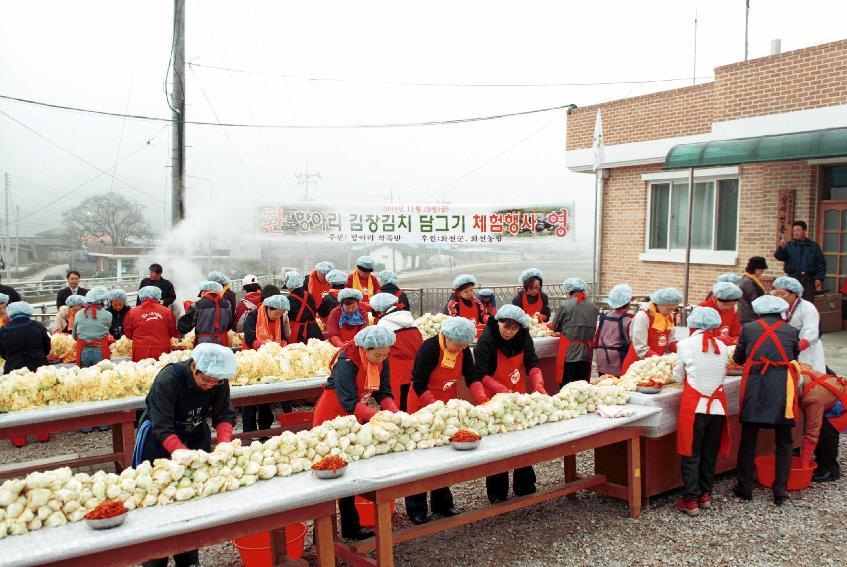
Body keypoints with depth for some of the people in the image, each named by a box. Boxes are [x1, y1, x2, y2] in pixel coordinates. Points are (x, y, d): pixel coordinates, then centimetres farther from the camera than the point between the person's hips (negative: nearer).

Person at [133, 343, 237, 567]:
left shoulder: (219, 381, -16)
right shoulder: (169, 378, -31)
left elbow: (225, 415, -10)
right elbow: (162, 426, -34)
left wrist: (224, 443, -29)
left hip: (196, 436, 4)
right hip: (159, 439, -4)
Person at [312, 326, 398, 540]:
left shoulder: (382, 362, -7)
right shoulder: (347, 362, -29)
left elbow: (384, 393, -6)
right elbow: (350, 403, -32)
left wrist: (393, 410, -26)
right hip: (333, 419, -6)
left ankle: (350, 526, 20)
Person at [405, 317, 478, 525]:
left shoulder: (463, 351, -6)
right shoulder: (429, 348, -25)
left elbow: (472, 378, -4)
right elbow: (419, 385, -25)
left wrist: (482, 398, -21)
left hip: (449, 406, 6)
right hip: (422, 405, -6)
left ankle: (442, 503, 24)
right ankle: (416, 509, 12)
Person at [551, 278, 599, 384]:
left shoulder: (566, 305, -9)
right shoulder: (593, 307, 2)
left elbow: (555, 327, 1)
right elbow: (594, 329, 10)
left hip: (569, 353, -4)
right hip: (586, 353, 4)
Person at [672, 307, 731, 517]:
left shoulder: (686, 344, -5)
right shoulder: (721, 346, 4)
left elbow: (679, 378, 4)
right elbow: (722, 374, 12)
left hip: (694, 405, -4)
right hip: (717, 404, 4)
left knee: (691, 454, 5)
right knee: (710, 454, 16)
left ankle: (690, 501, 8)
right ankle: (705, 494, 27)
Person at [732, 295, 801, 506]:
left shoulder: (748, 329, 3)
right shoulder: (792, 332, 4)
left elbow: (738, 358, 11)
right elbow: (794, 359, 15)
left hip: (755, 389, 0)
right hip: (782, 390, 0)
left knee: (748, 439, 9)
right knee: (783, 441, 12)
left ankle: (744, 488, 16)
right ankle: (780, 492, 12)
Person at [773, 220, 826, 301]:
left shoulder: (813, 246, 9)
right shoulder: (789, 245, 7)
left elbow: (821, 263, 9)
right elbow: (779, 256, -9)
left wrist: (819, 278, -2)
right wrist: (781, 248, -29)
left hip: (808, 280, 1)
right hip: (792, 279, 0)